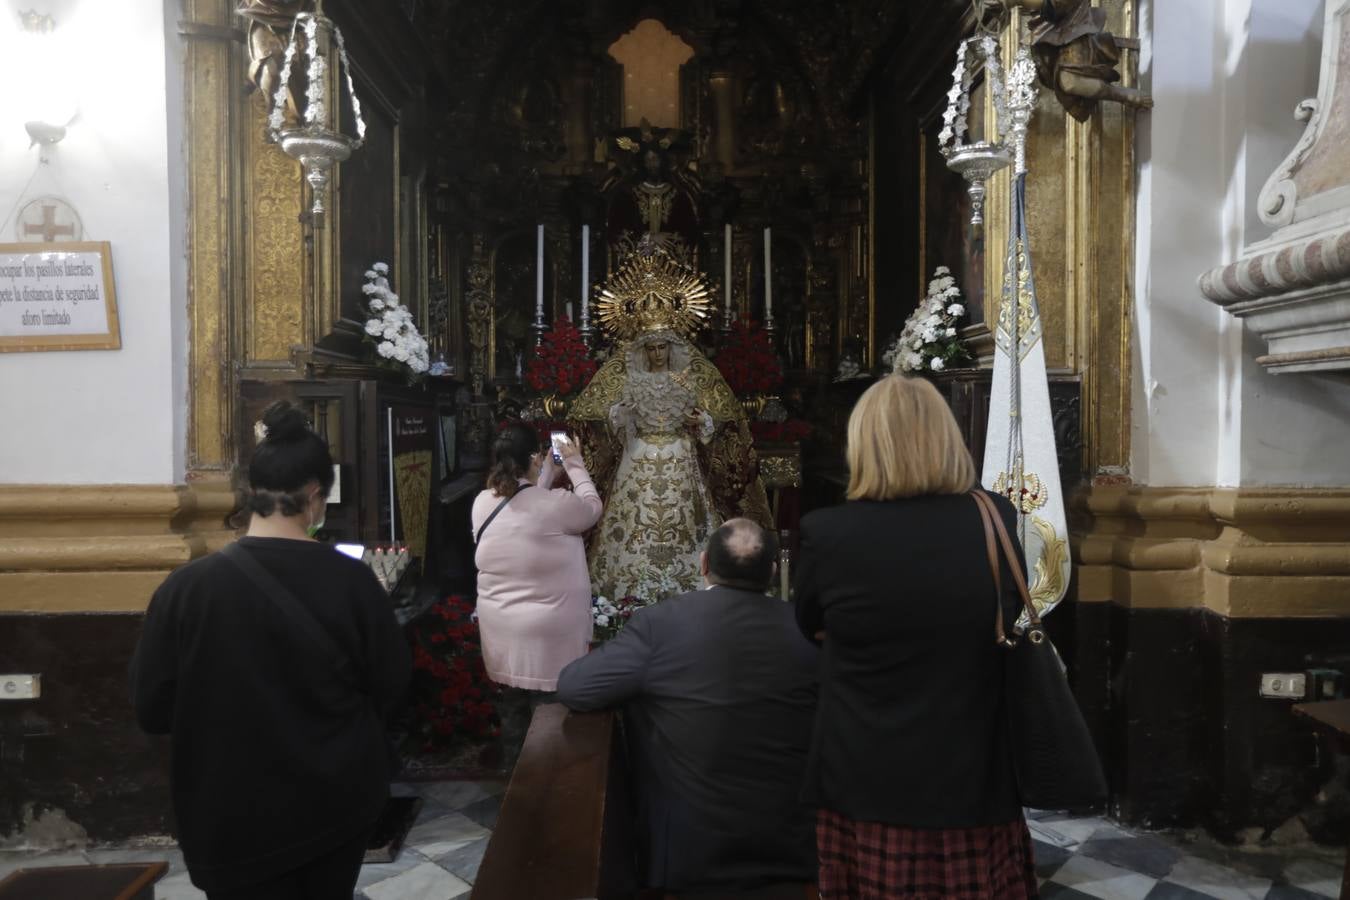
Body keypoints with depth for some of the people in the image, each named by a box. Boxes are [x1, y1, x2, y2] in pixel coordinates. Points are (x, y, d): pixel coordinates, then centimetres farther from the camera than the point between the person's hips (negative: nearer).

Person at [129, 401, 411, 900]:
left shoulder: (187, 587, -17)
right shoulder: (352, 581, -15)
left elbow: (152, 709, -6)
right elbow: (391, 683, -4)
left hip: (236, 818, -1)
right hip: (341, 801, 2)